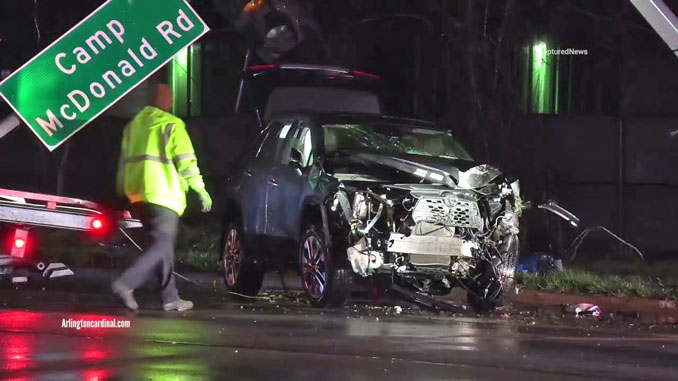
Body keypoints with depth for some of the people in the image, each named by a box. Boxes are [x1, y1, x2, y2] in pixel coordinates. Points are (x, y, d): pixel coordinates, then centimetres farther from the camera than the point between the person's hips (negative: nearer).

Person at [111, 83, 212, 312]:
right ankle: (126, 283, -24)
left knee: (161, 244, 14)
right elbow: (186, 161, -10)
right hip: (162, 194, -8)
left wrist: (122, 192, 25)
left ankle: (170, 298, 12)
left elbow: (124, 161, 21)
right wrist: (201, 191, -6)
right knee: (162, 246, -8)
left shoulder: (134, 125, 18)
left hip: (137, 194, 8)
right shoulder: (171, 125, -5)